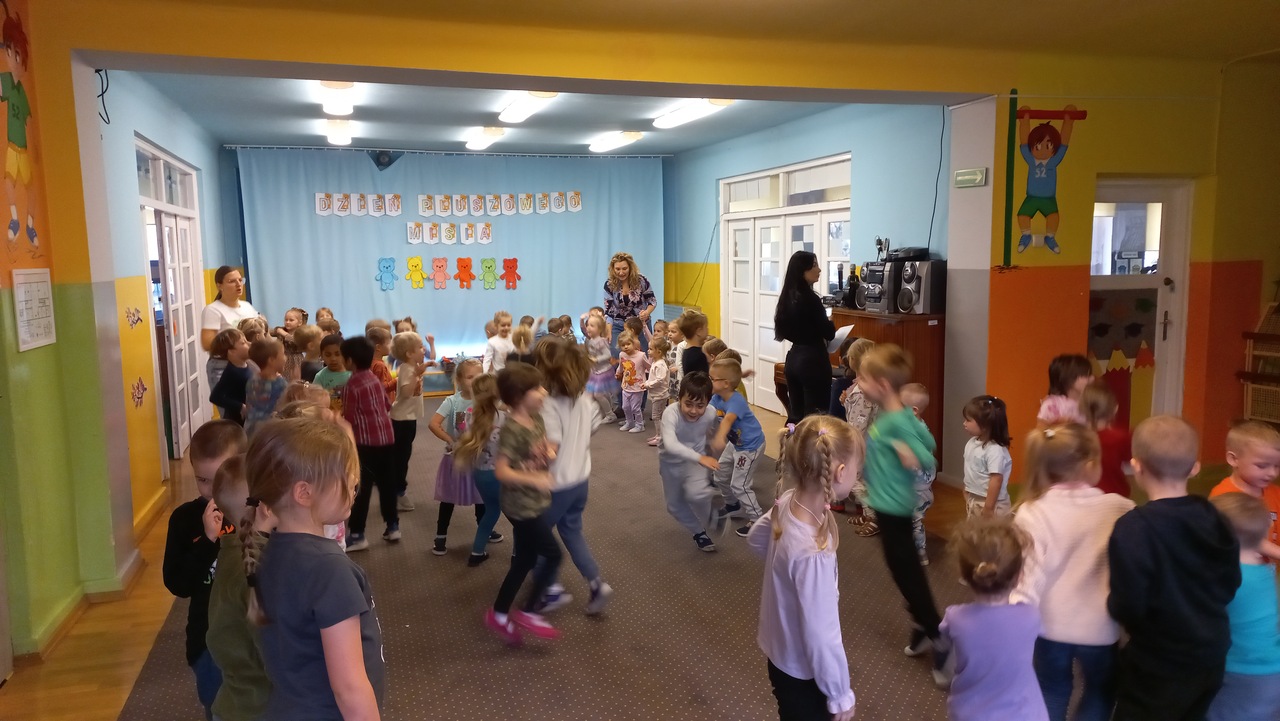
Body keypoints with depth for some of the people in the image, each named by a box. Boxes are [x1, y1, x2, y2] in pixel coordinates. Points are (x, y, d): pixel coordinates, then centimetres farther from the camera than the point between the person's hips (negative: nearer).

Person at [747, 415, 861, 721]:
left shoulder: (788, 502, -14)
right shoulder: (812, 553, -38)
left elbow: (756, 538, 9)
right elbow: (821, 636, -28)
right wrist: (841, 695, -14)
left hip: (783, 650, 7)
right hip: (802, 668, -7)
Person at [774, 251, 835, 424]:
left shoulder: (788, 296, 7)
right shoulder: (810, 298, -17)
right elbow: (829, 333, -14)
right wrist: (829, 322, 7)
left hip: (793, 358, 8)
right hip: (813, 361, -8)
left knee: (795, 414, 14)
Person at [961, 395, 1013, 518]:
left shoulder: (995, 450, -24)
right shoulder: (971, 443, 2)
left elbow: (996, 480, -24)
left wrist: (988, 508, -21)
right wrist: (967, 498, 18)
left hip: (991, 503, -9)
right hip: (973, 500, 9)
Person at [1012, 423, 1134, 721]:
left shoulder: (1032, 513, -15)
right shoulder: (1118, 509, -14)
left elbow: (1028, 574, -15)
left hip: (1051, 626, 0)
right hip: (1099, 627, 0)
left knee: (1052, 695, 22)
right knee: (1099, 693, 25)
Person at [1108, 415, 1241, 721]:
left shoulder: (1133, 528, -25)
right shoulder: (1212, 516, -5)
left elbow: (1127, 607, -24)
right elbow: (1230, 586, 6)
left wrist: (1112, 603, -3)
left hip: (1159, 666, -6)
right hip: (1211, 656, 6)